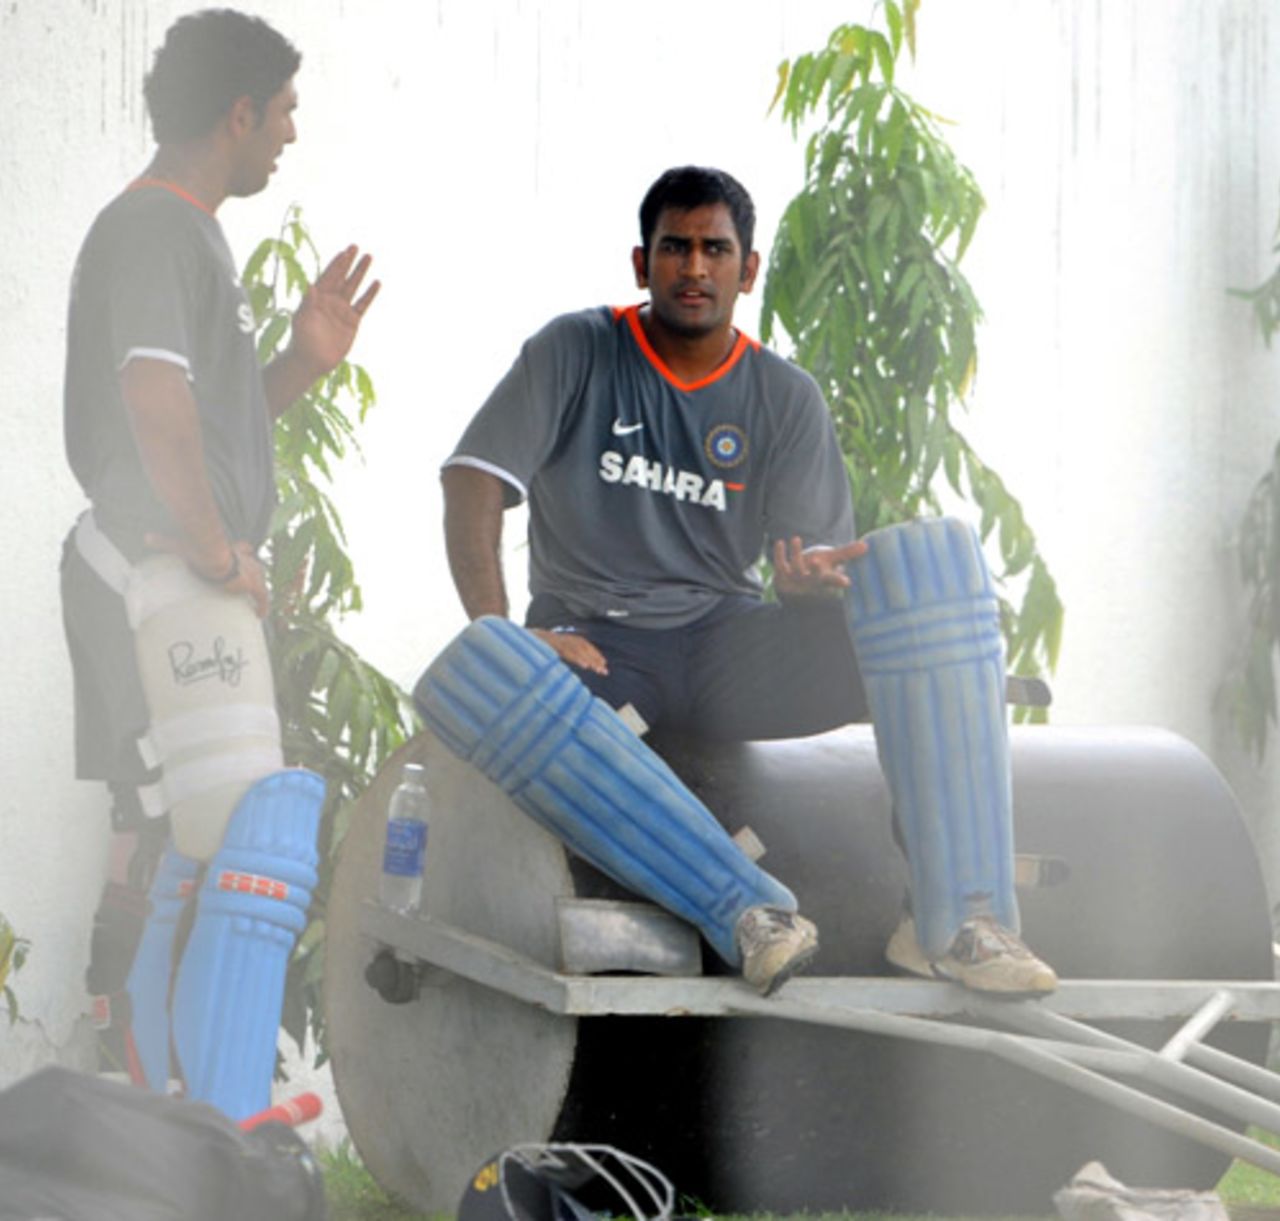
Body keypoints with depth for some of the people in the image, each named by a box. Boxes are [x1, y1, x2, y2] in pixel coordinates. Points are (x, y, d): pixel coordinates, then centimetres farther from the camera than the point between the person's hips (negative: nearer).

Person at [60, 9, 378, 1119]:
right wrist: (212, 546, -18)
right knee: (254, 850, -18)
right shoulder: (155, 229, -11)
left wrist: (304, 363, 12)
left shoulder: (189, 234, 22)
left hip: (187, 582, 11)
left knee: (168, 858, 14)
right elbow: (156, 400, -26)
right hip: (162, 573, -11)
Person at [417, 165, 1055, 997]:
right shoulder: (575, 354, 5)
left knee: (942, 554, -22)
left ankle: (956, 917, -33)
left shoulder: (786, 398, 11)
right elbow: (474, 481, -5)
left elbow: (812, 561, 4)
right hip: (595, 650, -2)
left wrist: (816, 578, -22)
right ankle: (746, 911, -44)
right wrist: (498, 630, -21)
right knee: (462, 679, -39)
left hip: (728, 651, 2)